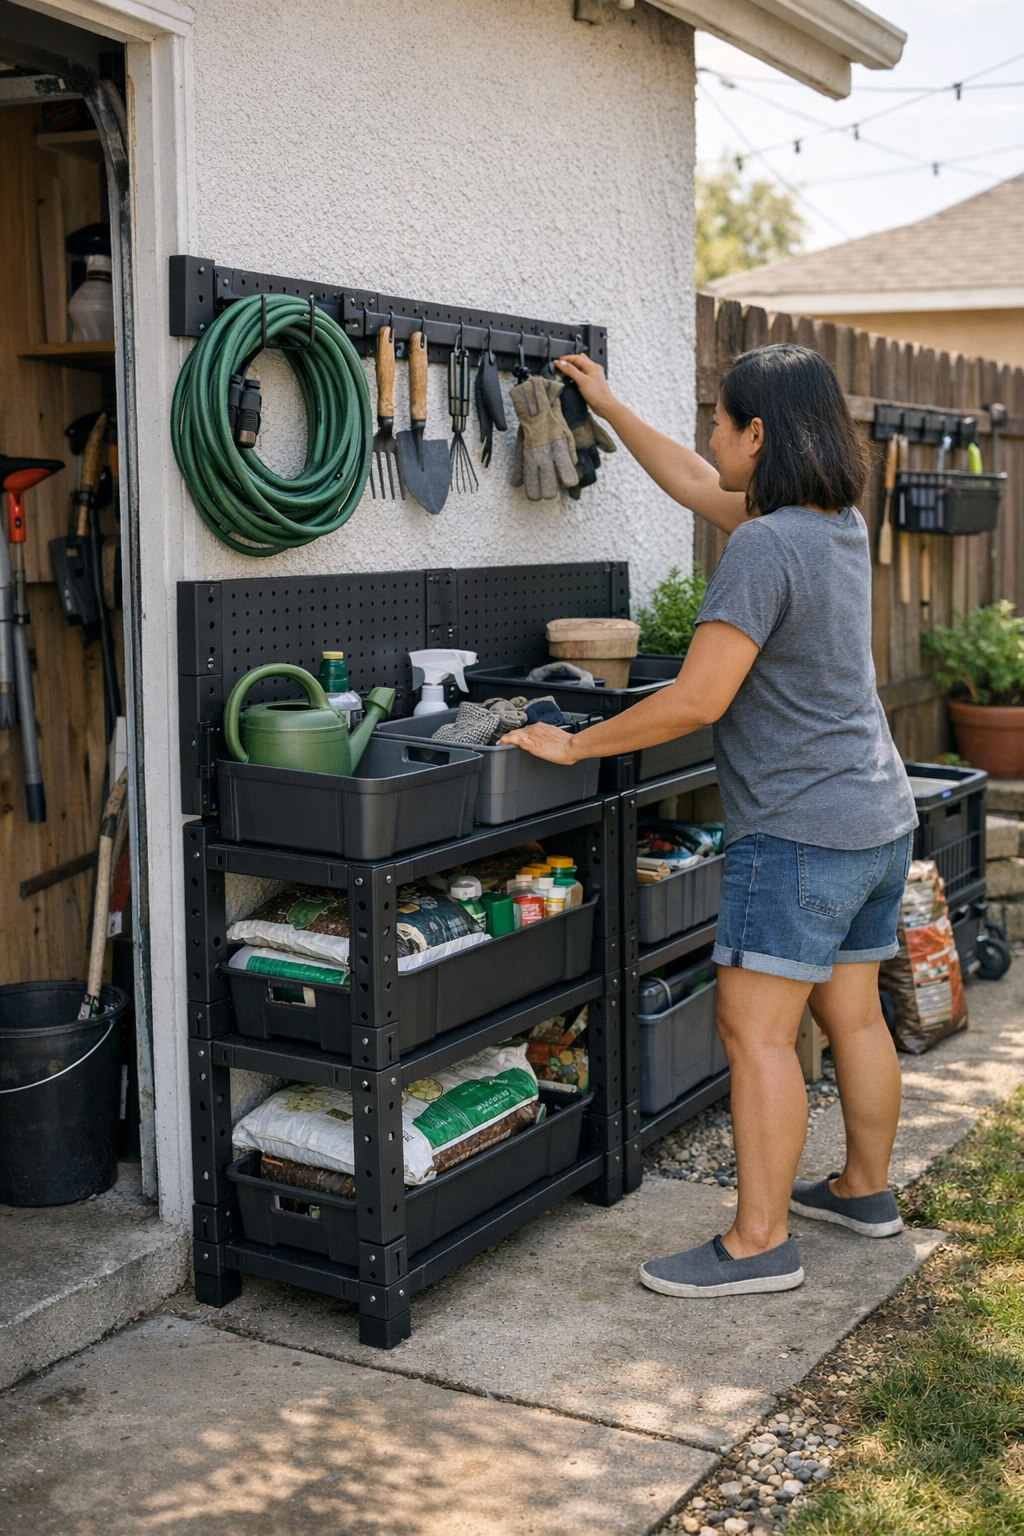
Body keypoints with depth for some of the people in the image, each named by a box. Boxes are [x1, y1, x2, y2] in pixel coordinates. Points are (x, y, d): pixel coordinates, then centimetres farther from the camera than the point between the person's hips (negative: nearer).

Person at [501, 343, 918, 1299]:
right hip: (879, 822, 10)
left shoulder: (764, 548, -20)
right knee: (851, 1014, 18)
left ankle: (759, 1241, 2)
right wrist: (607, 407, 29)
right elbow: (696, 488, 23)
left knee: (756, 1032, -4)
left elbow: (696, 699, -23)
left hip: (798, 830, -9)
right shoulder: (839, 526, 10)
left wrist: (574, 745, -12)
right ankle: (865, 1191, 32)